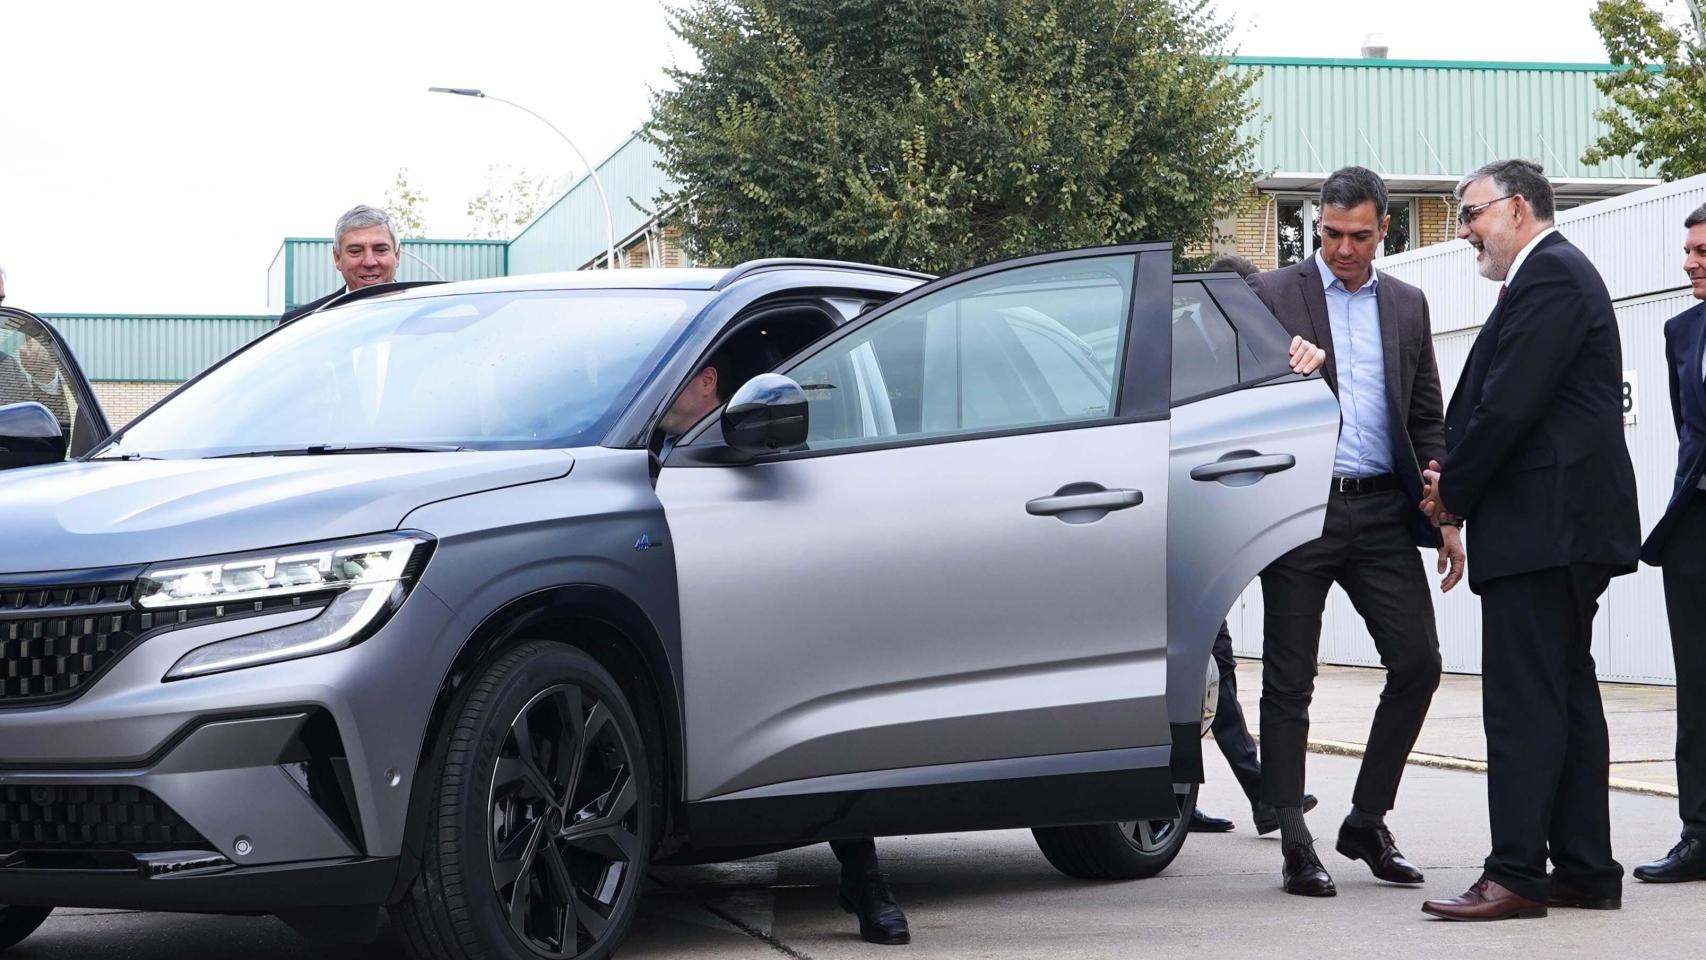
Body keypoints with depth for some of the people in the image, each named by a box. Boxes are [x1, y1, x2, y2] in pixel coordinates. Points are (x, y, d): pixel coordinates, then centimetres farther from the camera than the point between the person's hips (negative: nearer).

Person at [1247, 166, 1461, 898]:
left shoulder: (1407, 306, 14)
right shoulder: (1272, 296, 2)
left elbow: (1427, 420, 15)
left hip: (1381, 511, 3)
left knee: (1418, 661, -2)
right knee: (1289, 680, 0)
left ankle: (1367, 823, 13)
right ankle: (1296, 848, 7)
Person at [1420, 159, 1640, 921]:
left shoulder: (1549, 275, -13)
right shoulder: (1553, 274, 20)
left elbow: (1510, 404, -19)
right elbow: (1497, 401, 19)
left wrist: (1452, 493, -8)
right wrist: (1455, 478, 5)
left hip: (1542, 523, -11)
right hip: (1558, 523, 11)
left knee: (1522, 702, -11)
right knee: (1567, 695, 11)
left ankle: (1516, 876, -11)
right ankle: (1584, 871, 15)